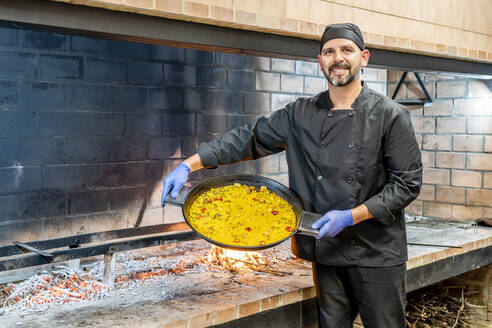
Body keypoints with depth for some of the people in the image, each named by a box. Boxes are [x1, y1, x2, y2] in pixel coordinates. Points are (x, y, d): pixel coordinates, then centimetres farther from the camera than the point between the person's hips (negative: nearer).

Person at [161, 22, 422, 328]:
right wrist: (188, 166, -3)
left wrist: (351, 217, -17)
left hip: (377, 254, -3)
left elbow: (407, 183, -7)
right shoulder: (301, 114, 3)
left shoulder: (391, 115, -7)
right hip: (327, 249, 3)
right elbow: (249, 139, 5)